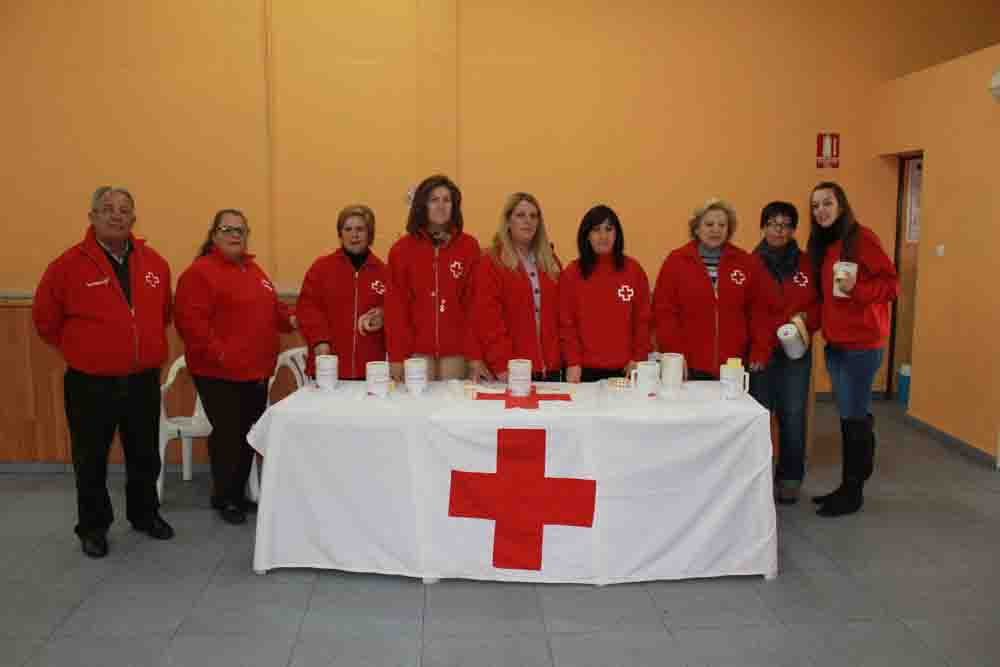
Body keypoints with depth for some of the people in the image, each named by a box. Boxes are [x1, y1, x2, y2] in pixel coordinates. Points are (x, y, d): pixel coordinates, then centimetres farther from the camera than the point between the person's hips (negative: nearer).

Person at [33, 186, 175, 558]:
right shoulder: (68, 265, -10)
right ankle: (93, 527, 27)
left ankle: (145, 515, 36)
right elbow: (45, 319, 0)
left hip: (143, 382, 4)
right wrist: (81, 351, 6)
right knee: (91, 461, 9)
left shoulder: (155, 263, 2)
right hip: (90, 385, -3)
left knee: (145, 457, 16)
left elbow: (165, 312, 18)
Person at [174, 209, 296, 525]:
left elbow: (270, 308, 25)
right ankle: (224, 498, 16)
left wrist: (290, 319, 4)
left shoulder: (254, 270, 16)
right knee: (228, 435, -1)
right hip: (219, 373, -8)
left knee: (250, 434, 14)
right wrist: (220, 354, -22)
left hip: (256, 371, 8)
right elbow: (190, 321, -18)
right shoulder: (199, 272, -10)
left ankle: (240, 493, 29)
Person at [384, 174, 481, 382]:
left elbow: (475, 302, 1)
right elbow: (395, 306, 0)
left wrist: (475, 354, -4)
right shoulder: (402, 248, 2)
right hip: (416, 349, 0)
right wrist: (396, 356, -6)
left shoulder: (469, 247, 2)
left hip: (455, 350, 0)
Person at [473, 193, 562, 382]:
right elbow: (488, 321, -11)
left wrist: (561, 359, 5)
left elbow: (559, 314, 13)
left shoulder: (550, 261, 13)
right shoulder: (492, 263, -3)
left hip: (550, 368, 5)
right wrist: (503, 365, -18)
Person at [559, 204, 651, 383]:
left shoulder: (633, 269, 5)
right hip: (585, 369, -1)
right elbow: (566, 322, -1)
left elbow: (642, 319, 5)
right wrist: (573, 362, -9)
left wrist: (638, 358, -3)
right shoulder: (572, 273, 1)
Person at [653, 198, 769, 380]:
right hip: (690, 367, -2)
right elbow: (664, 312, -3)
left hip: (734, 367, 2)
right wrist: (675, 356, -10)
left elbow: (757, 310, 8)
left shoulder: (745, 262, 8)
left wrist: (759, 351, 0)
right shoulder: (675, 261, 1)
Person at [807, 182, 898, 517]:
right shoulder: (821, 245, 13)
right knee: (850, 416, 14)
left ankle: (853, 493, 9)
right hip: (835, 344, 8)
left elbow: (891, 284, -11)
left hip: (862, 343, -8)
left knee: (854, 417, -2)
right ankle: (848, 486, 22)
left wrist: (856, 290, -26)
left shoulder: (862, 238, -10)